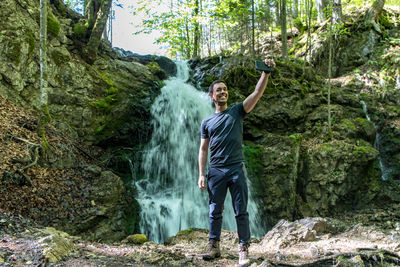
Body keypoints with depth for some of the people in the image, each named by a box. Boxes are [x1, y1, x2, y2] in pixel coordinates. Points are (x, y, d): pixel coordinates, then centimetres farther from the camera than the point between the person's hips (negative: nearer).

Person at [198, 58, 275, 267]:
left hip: (236, 169, -1)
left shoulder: (237, 112, 7)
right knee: (215, 212, 8)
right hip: (215, 171, 2)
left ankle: (244, 249, 6)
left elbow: (257, 92, -6)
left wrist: (266, 72, -20)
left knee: (241, 212, 0)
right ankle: (214, 247, 18)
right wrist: (201, 174, 0)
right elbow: (203, 150, 8)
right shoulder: (207, 122, 11)